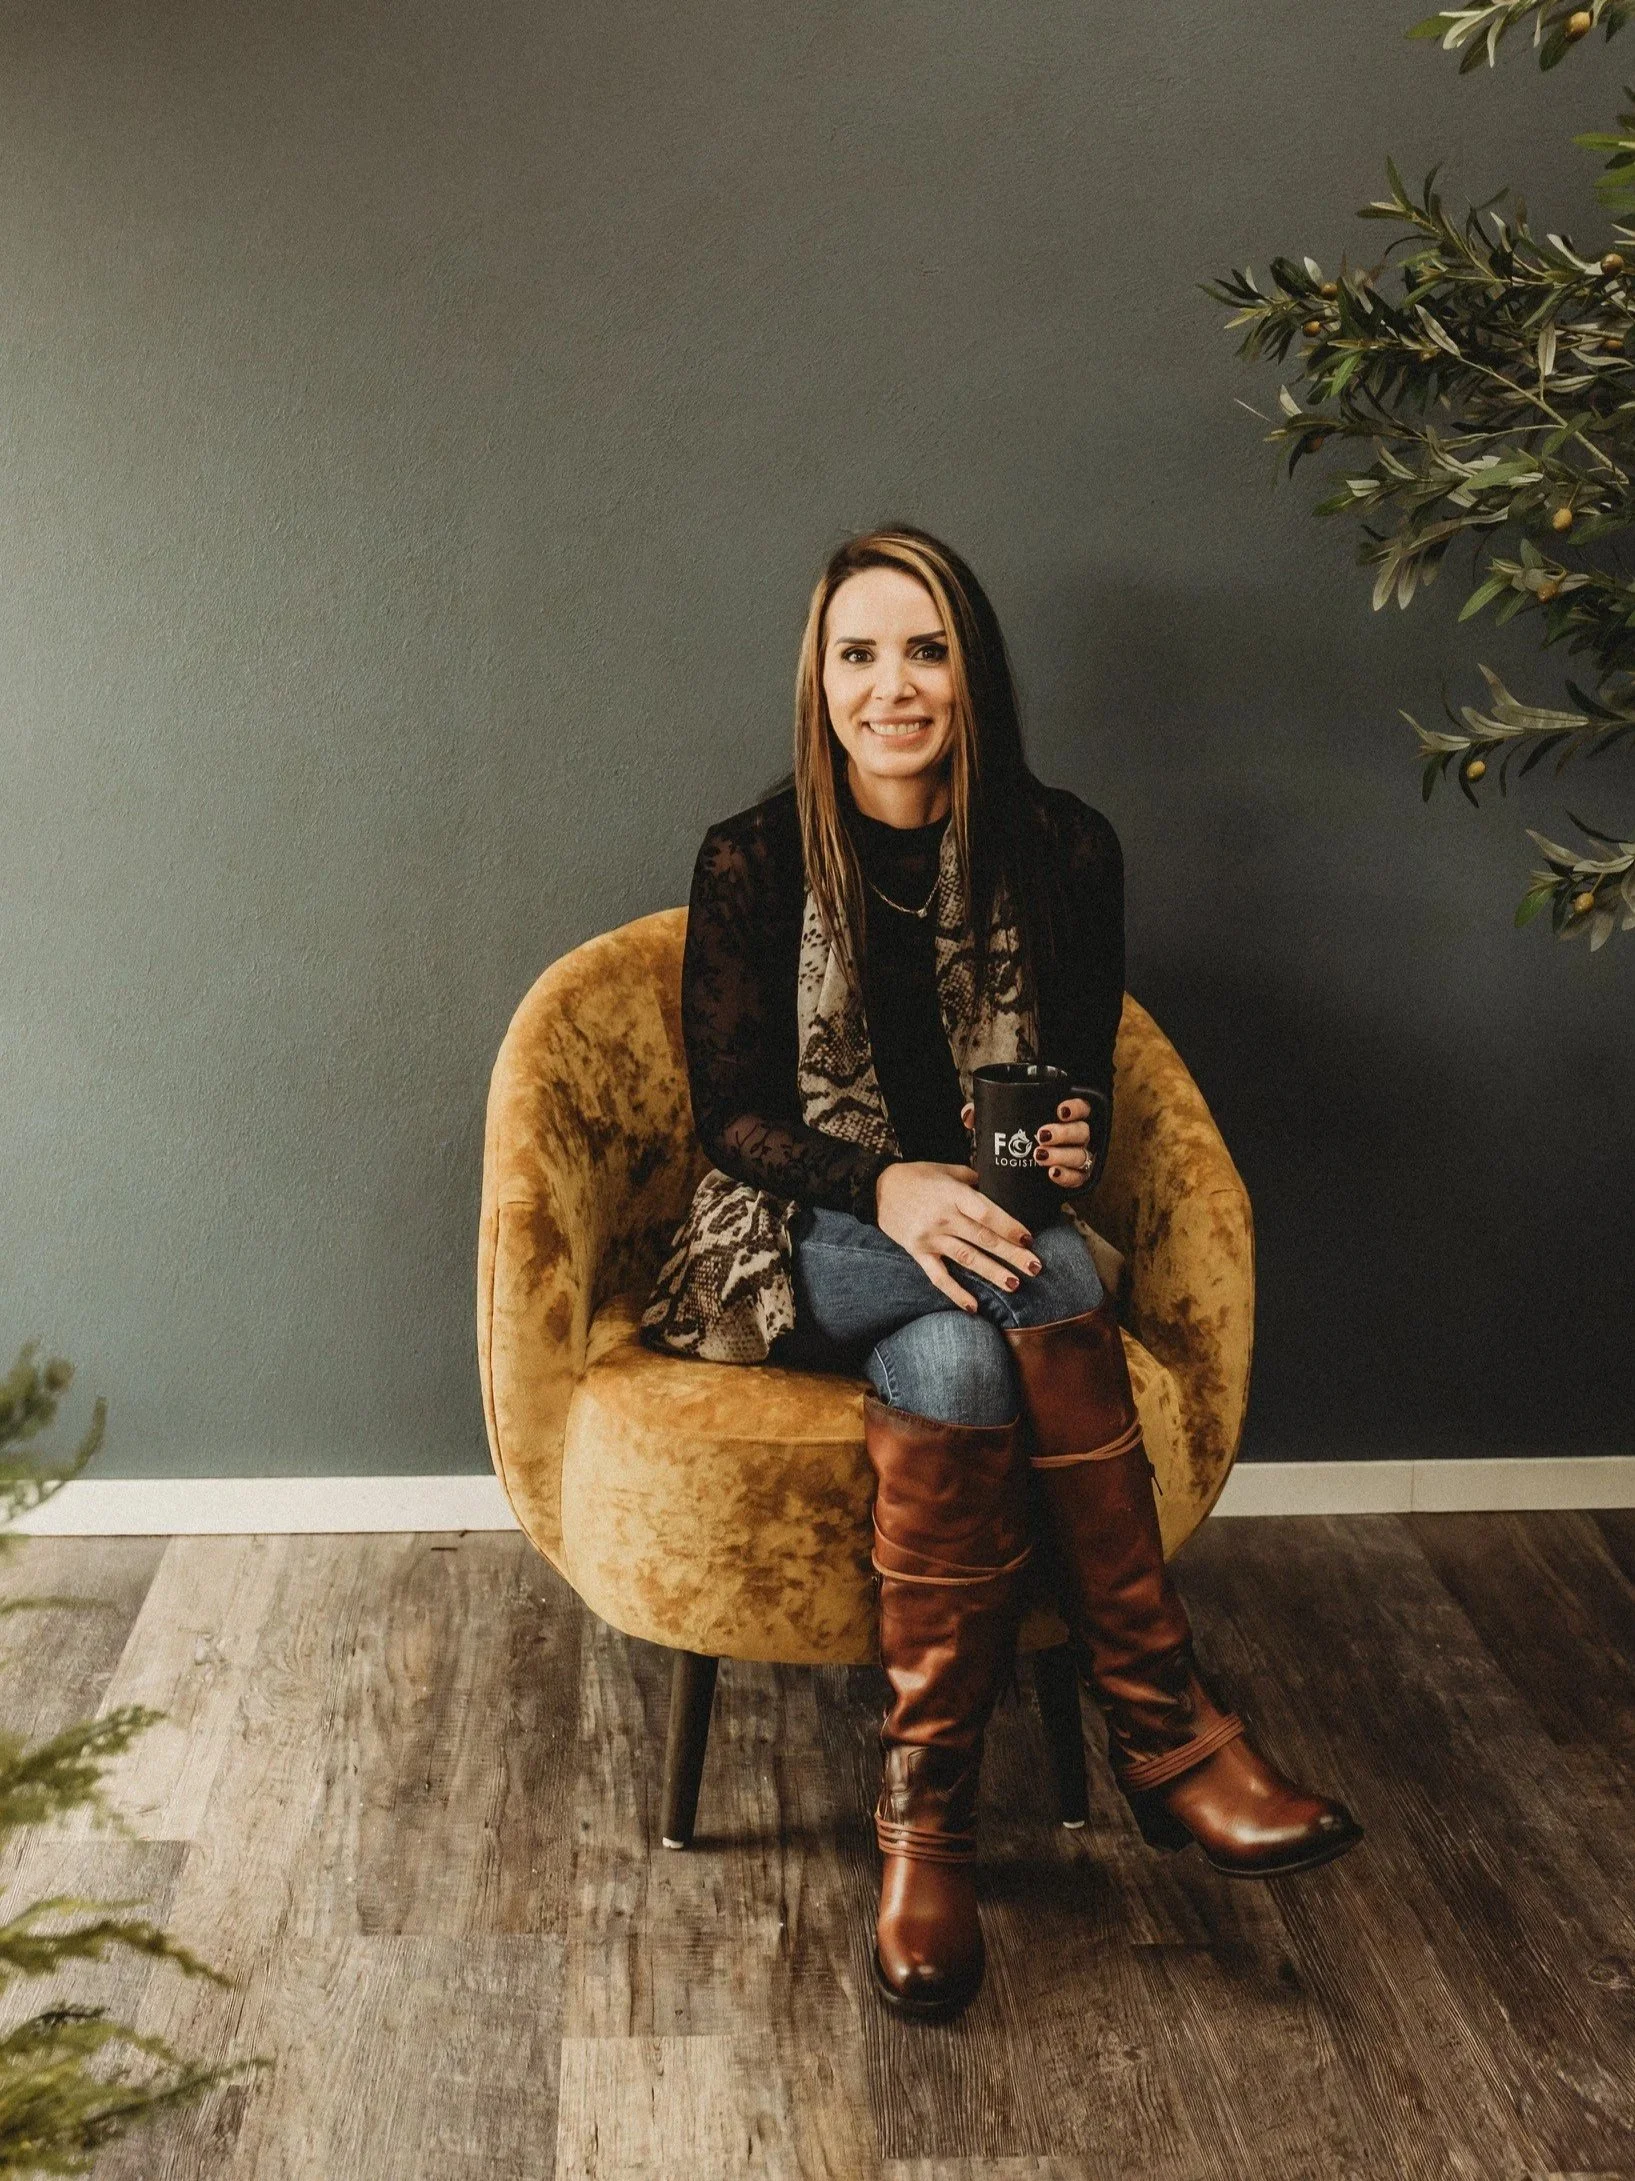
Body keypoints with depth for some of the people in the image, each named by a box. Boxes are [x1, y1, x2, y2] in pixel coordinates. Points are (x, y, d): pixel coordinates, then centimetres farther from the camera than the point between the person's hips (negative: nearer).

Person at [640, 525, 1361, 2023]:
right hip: (802, 1246, -2)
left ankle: (926, 1813, -29)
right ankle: (1163, 1725, -29)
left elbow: (1084, 1084, 9)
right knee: (1035, 1278, -34)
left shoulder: (1061, 851, 3)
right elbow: (731, 1112, -5)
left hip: (991, 1226, 2)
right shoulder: (754, 863, -2)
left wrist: (1067, 1155, -17)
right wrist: (889, 1187, -25)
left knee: (955, 1362, -36)